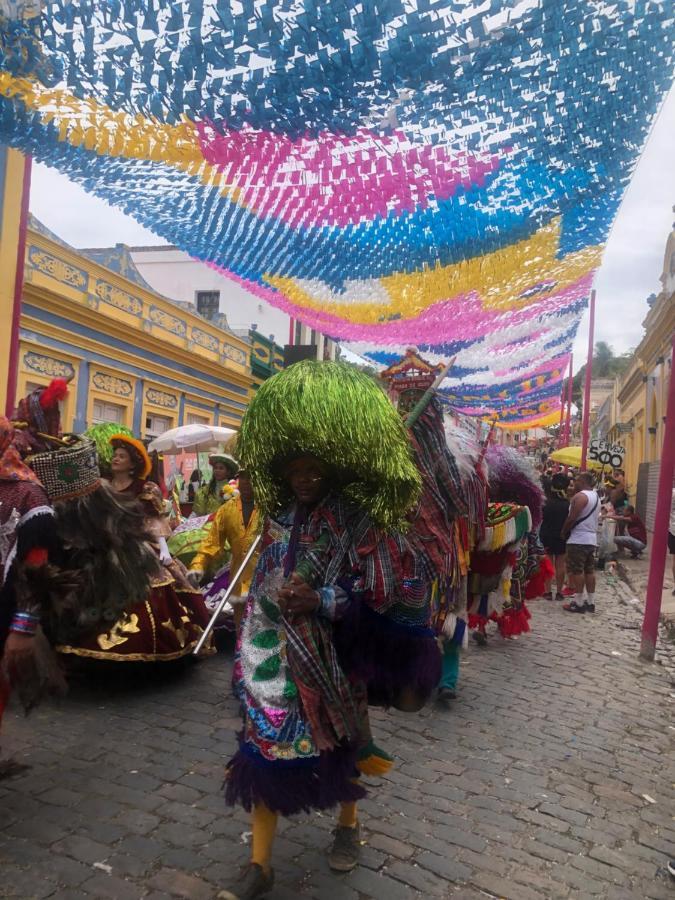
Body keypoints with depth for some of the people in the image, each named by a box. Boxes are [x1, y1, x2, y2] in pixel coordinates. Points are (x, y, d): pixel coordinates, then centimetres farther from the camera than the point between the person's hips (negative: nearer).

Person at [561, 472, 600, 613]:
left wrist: (563, 532, -6)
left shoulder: (580, 496, -15)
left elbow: (572, 518, -18)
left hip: (578, 539, -9)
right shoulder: (595, 496, 16)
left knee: (577, 571, -4)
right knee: (589, 571, 11)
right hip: (591, 539, 9)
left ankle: (578, 603, -3)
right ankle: (590, 602, 15)